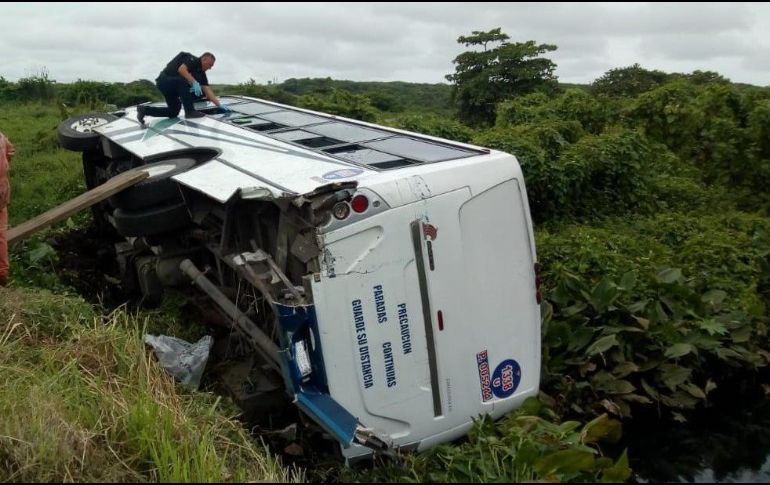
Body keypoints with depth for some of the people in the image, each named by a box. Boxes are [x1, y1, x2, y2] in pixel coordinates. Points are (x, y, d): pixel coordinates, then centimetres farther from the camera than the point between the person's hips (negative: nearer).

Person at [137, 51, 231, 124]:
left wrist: (220, 105, -5)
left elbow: (208, 90, 3)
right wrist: (194, 83, -36)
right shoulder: (192, 59, -13)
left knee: (173, 112, 9)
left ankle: (144, 109, 17)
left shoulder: (201, 73, 8)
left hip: (174, 86, 10)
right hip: (164, 80, -10)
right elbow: (181, 70, -31)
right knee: (184, 80, -34)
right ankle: (189, 111, -29)